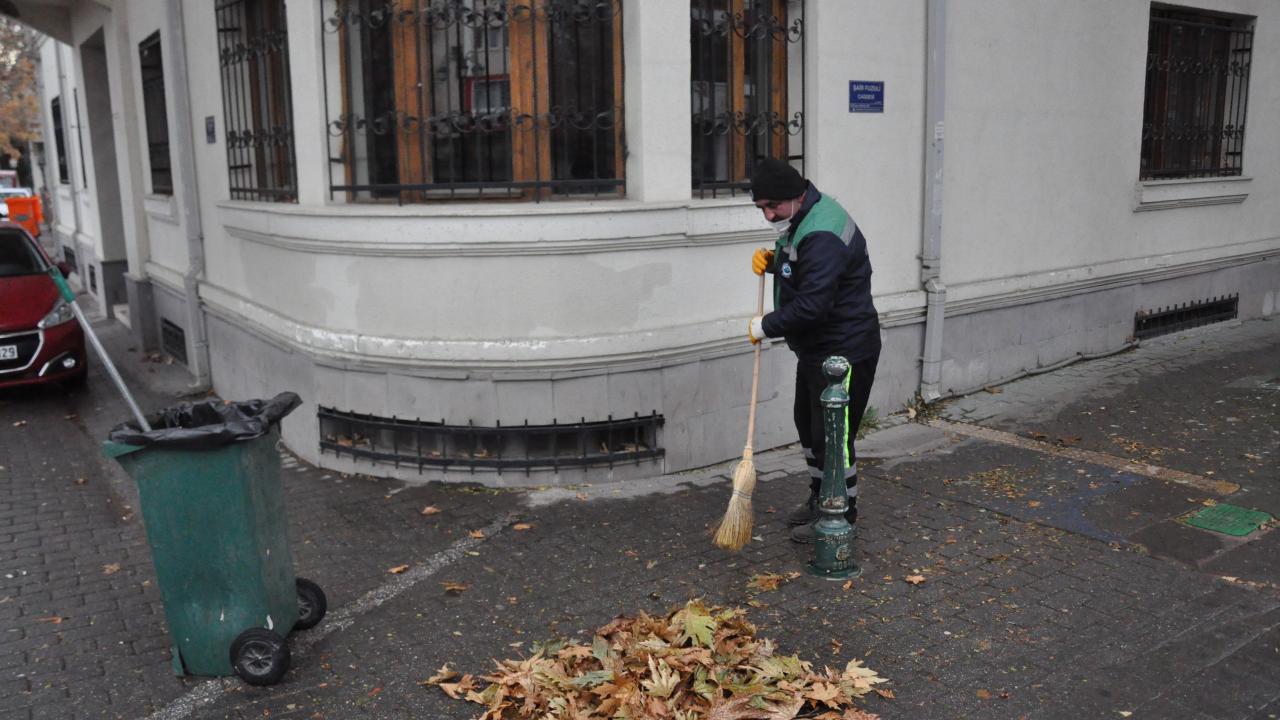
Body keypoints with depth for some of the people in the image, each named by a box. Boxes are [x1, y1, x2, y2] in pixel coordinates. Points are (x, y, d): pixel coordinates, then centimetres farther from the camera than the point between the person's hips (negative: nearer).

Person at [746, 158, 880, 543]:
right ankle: (820, 498, 40)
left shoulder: (823, 236, -28)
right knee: (808, 425, 22)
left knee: (832, 434, -2)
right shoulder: (801, 218, 6)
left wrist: (766, 326, -18)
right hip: (814, 347, 11)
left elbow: (812, 306, -32)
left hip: (844, 351, -11)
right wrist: (773, 260, 3)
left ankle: (843, 518, 15)